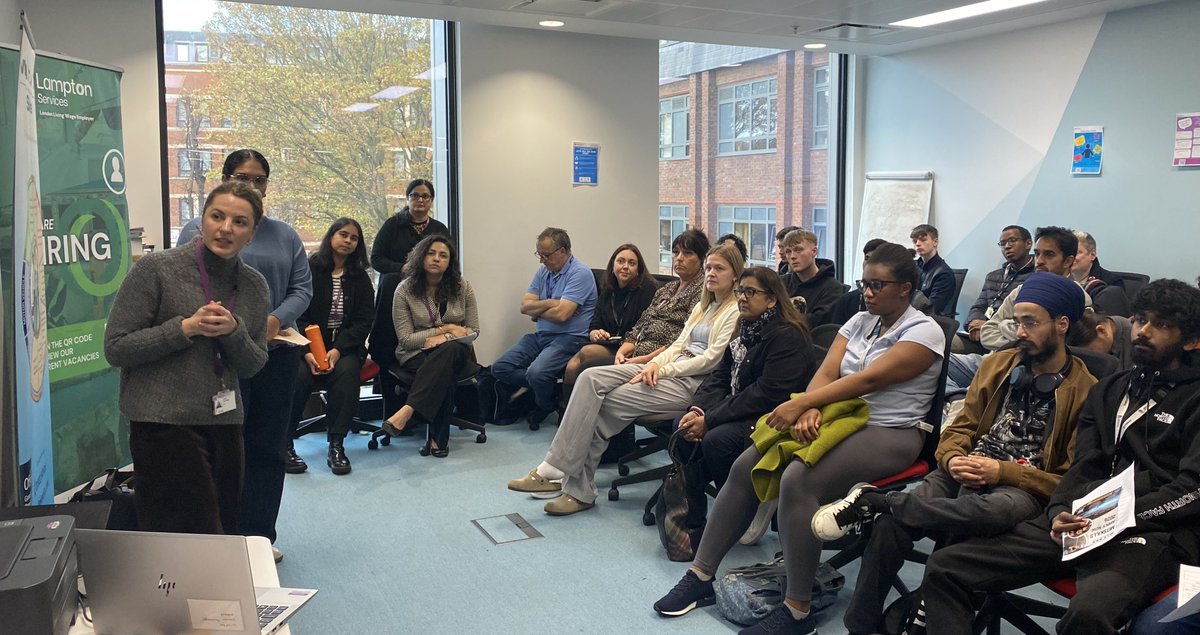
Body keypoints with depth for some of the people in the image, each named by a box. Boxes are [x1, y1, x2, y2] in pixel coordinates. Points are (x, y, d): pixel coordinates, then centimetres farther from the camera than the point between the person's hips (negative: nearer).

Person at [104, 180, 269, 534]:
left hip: (225, 422, 6)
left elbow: (252, 366, 10)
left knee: (226, 530, 10)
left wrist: (233, 332, -10)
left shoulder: (254, 286, 9)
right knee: (201, 540, -7)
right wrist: (186, 328, -16)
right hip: (165, 422, -6)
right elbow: (115, 348, -7)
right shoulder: (156, 269, -6)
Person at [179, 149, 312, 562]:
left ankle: (260, 536, 18)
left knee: (268, 448, 8)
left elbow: (302, 287, 9)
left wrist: (277, 319, -11)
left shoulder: (285, 235, 14)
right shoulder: (197, 231, 3)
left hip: (277, 353, 4)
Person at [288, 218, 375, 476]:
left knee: (346, 372, -30)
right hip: (307, 345, -2)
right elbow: (296, 316, -5)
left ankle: (336, 445, -27)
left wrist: (338, 350, -13)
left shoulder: (360, 278, 11)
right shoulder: (309, 270, 2)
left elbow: (364, 321, 3)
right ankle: (284, 443, -19)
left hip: (345, 346, 2)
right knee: (299, 375, -31)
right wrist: (307, 352, -20)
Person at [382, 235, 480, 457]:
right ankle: (439, 438, -33)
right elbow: (406, 339, -6)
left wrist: (444, 339, -15)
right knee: (445, 374, -37)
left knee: (450, 350, -38)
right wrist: (447, 328, -11)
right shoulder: (405, 290, -2)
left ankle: (407, 411, -45)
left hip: (456, 353, 2)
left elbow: (473, 331, 5)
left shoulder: (462, 287, 4)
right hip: (416, 356, -1)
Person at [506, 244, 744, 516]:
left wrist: (662, 370, -13)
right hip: (671, 368, 8)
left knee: (606, 404, -18)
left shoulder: (737, 311, -4)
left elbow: (711, 359, -12)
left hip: (693, 382, -8)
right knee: (591, 378, -14)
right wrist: (654, 364, -2)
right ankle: (556, 470, -19)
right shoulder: (703, 306, 24)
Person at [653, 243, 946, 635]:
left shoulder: (924, 331, -8)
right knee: (745, 466, -10)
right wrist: (811, 409, -20)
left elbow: (868, 380, -19)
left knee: (798, 481, -32)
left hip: (890, 435, -7)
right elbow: (826, 373, 2)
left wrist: (801, 403, -24)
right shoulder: (860, 322, 14)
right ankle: (701, 576, -2)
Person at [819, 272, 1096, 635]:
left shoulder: (1086, 390, -3)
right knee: (890, 524, -25)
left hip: (1022, 487, -4)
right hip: (967, 474, 4)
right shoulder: (997, 365, 13)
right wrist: (953, 459, -8)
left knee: (1001, 510, -43)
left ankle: (872, 500, -29)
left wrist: (1001, 471, -16)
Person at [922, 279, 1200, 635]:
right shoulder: (1107, 391, 23)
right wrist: (1061, 512, -7)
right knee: (944, 568, -11)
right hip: (1081, 523, 6)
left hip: (1156, 531, -5)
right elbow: (1083, 469, 14)